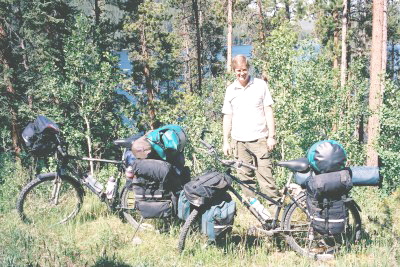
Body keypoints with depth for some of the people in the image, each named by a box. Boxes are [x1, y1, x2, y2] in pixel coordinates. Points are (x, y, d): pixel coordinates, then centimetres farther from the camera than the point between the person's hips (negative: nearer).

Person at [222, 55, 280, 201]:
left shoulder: (260, 85, 4)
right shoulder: (230, 90, 9)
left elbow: (268, 111, 4)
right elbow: (227, 117, 12)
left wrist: (271, 136, -2)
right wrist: (225, 142, 8)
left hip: (259, 139, -2)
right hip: (239, 141, 2)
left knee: (265, 174, -8)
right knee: (245, 177, 5)